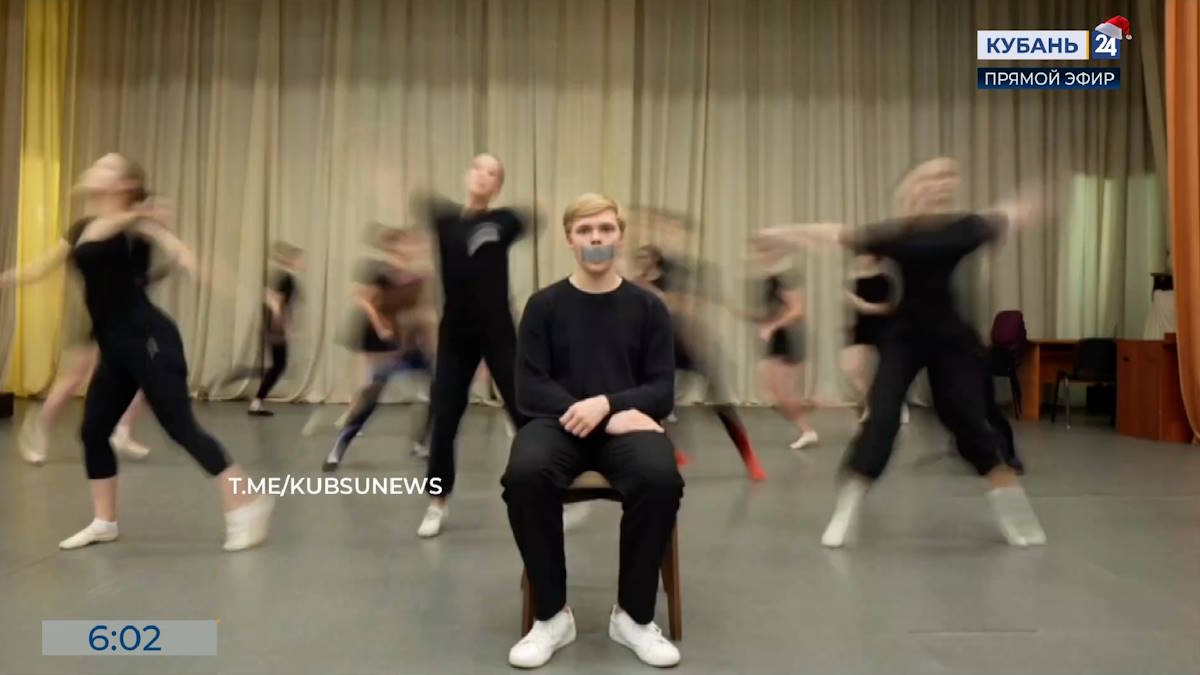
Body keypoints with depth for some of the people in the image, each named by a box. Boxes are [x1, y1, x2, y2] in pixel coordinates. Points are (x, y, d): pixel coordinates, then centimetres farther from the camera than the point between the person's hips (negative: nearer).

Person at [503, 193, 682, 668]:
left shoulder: (647, 307, 8)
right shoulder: (544, 305, 6)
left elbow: (662, 391, 4)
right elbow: (530, 389, -2)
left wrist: (605, 404, -16)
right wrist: (602, 417, -15)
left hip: (626, 420, 1)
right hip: (558, 421, 0)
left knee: (661, 478, -33)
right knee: (524, 474, -34)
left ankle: (633, 616, -12)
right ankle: (552, 615, -14)